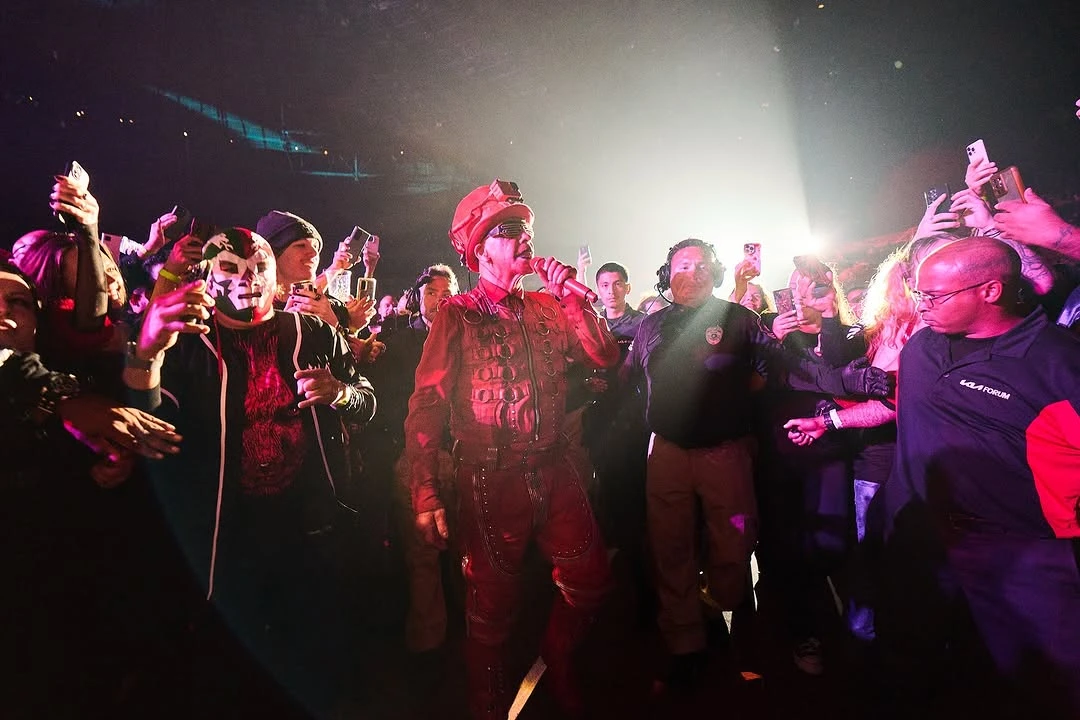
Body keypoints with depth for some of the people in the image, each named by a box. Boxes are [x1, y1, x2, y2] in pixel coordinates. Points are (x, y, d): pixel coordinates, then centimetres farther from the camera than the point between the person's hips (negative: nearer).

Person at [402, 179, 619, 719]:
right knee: (492, 607, 11)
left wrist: (568, 292, -6)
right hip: (492, 481, -4)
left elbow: (605, 356, 0)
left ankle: (557, 665, 46)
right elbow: (426, 403, -13)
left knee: (589, 580, 15)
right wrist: (425, 495, -18)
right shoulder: (457, 315, -7)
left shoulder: (546, 307, 8)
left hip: (554, 471, 5)